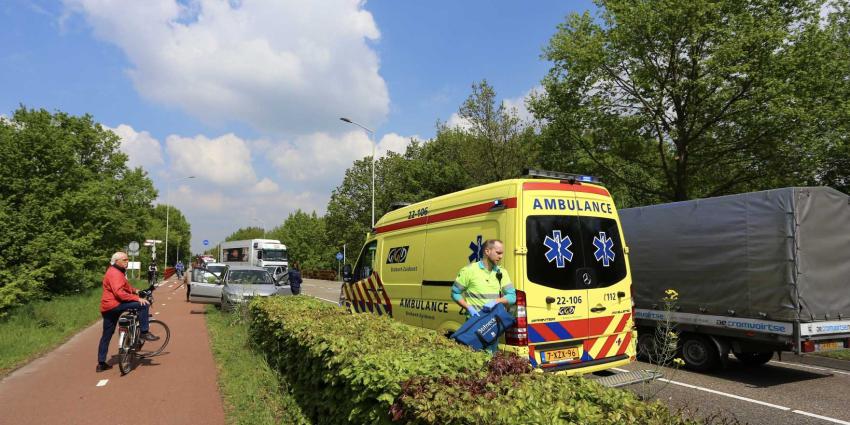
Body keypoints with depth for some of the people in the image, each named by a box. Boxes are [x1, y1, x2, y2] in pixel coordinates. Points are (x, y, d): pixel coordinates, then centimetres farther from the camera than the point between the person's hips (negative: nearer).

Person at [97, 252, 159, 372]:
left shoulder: (117, 272, 20)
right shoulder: (115, 273, -16)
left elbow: (124, 286, 34)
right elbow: (119, 292, -27)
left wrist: (135, 290, 20)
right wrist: (137, 298, -29)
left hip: (107, 308, 11)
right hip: (114, 305, -11)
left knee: (106, 335, 15)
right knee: (143, 304, -19)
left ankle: (101, 363, 22)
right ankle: (144, 333, -18)